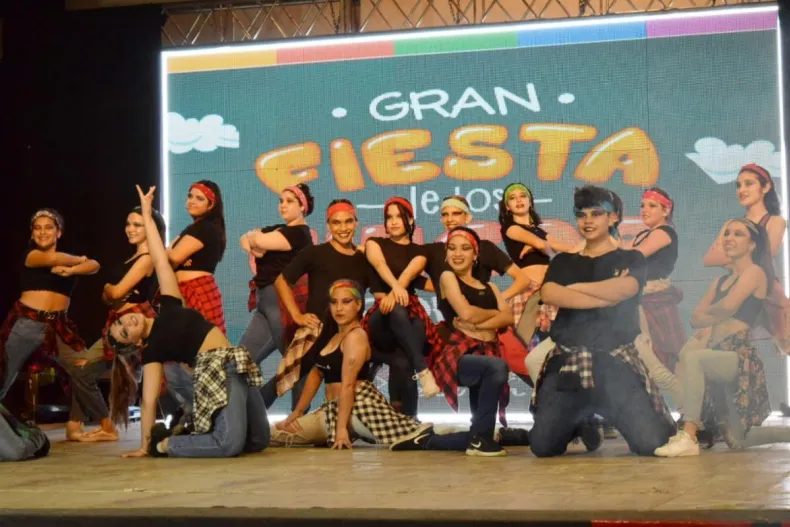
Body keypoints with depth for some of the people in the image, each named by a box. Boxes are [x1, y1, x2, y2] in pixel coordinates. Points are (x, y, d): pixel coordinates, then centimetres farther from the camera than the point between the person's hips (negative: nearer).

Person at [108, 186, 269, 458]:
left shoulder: (167, 310, 13)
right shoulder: (152, 349, -1)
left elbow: (161, 262, 12)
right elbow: (149, 400, -5)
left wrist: (147, 216, 13)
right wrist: (146, 446, -9)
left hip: (237, 364, 7)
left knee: (259, 440, 9)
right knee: (230, 443, -27)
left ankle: (191, 434, 19)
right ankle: (164, 444, -7)